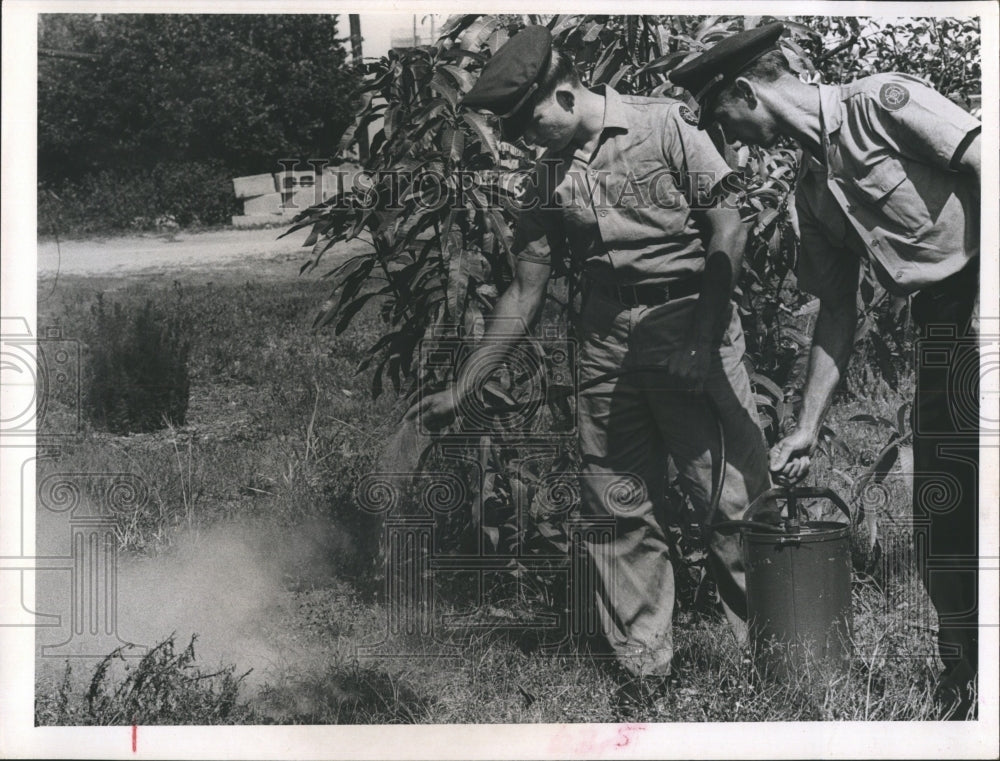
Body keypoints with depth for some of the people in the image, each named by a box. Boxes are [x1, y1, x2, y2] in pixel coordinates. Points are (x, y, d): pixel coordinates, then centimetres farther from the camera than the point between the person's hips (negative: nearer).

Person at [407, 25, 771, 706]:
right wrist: (463, 387, 12)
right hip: (606, 339, 5)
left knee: (732, 495, -6)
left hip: (691, 322, -5)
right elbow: (526, 293, 14)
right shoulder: (548, 178, 11)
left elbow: (728, 228, -6)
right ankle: (645, 665, 14)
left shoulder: (665, 126, -3)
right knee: (618, 509, 5)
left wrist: (704, 335, -17)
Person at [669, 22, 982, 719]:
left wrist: (987, 295, -19)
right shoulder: (813, 191, 18)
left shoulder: (882, 101, -5)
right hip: (943, 322, 8)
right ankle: (961, 693, 19)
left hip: (984, 296, -8)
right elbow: (838, 315, 20)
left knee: (976, 501, -12)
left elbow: (982, 167, -12)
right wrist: (809, 427, 17)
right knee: (940, 510, 9)